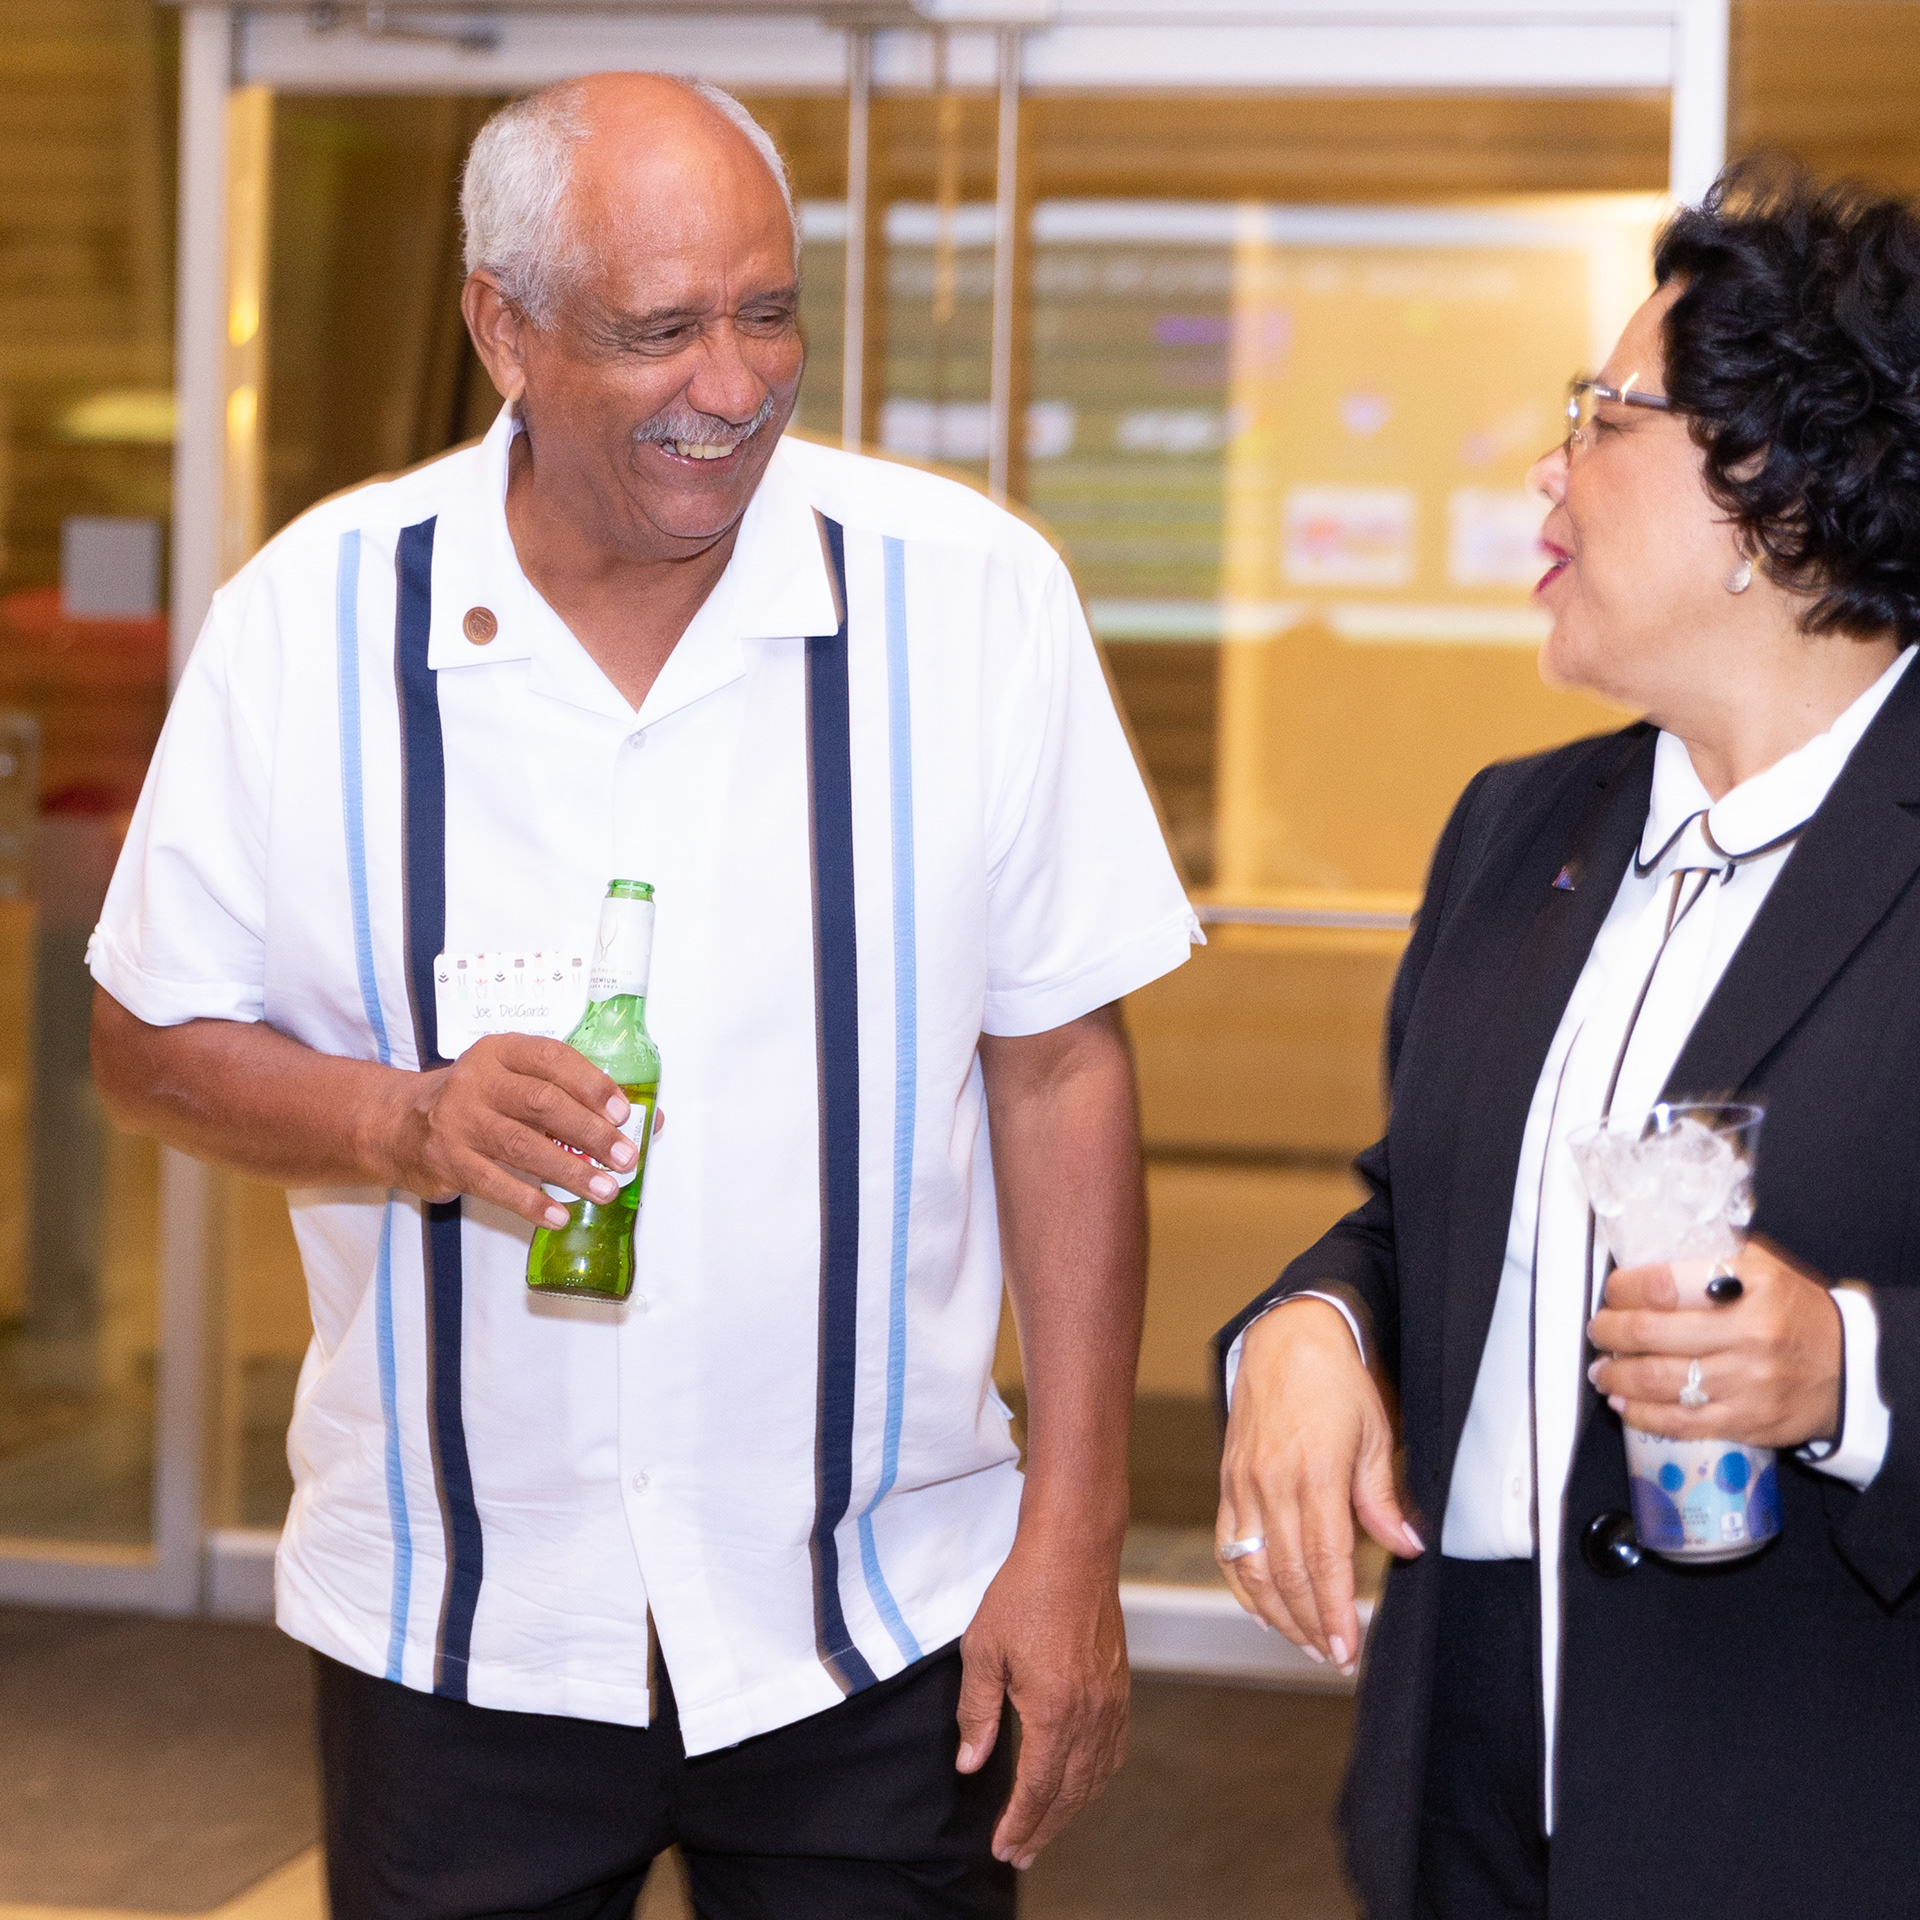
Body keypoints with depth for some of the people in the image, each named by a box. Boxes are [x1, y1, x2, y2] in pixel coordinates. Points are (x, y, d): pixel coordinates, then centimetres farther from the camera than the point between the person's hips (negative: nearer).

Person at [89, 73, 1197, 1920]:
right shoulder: (313, 612, -5)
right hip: (455, 1622, 1)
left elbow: (1058, 1066, -3)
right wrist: (406, 1124, -18)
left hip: (874, 1624, 0)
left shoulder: (969, 593, -6)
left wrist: (1074, 1536, -5)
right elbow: (150, 1041, 2)